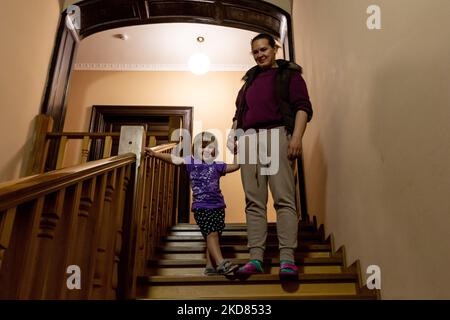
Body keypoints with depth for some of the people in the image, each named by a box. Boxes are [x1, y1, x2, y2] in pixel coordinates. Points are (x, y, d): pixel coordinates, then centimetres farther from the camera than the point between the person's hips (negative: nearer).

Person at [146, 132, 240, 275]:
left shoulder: (217, 166, 7)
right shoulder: (191, 162, 3)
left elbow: (235, 166, 7)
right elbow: (173, 158, -2)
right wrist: (155, 154, -12)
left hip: (218, 206, 3)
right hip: (201, 207, -3)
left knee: (213, 235, 5)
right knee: (211, 233, -13)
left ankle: (210, 266, 14)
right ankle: (221, 263, -18)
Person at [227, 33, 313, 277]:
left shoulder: (289, 74, 13)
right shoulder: (250, 80, 29)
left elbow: (302, 107, 2)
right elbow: (239, 112, 28)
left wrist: (296, 137, -13)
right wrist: (234, 136, 11)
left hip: (276, 134, -5)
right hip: (249, 138, 5)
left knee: (284, 198, -12)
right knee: (254, 202, -3)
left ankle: (287, 258, -15)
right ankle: (255, 258, -5)